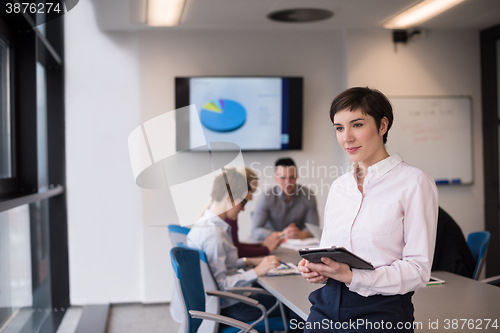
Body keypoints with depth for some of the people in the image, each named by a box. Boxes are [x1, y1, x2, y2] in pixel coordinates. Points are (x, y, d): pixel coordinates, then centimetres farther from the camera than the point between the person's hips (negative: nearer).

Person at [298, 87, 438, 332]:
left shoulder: (414, 183, -8)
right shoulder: (338, 186, 10)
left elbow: (418, 269, -12)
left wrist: (351, 276, -23)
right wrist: (315, 268, -6)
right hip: (326, 308, 5)